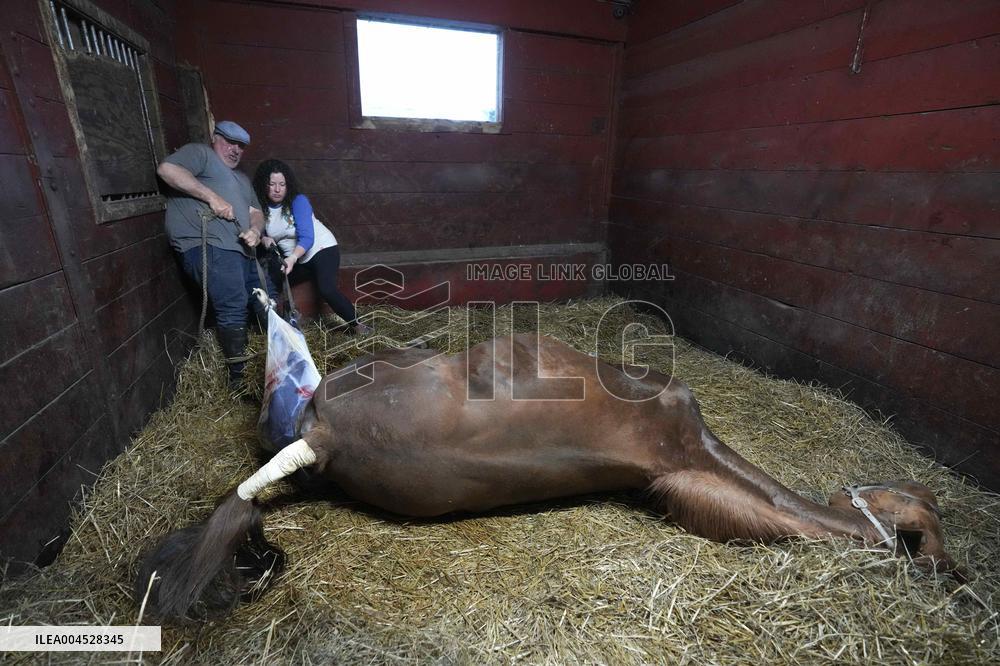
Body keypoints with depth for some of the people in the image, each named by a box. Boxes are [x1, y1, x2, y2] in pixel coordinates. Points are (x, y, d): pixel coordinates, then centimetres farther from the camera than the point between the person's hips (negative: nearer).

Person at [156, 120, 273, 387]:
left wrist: (256, 230, -2)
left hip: (243, 251, 9)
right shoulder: (200, 153, 10)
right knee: (233, 309, -17)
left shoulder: (242, 178, 32)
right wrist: (211, 196, -14)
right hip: (210, 246, -9)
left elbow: (255, 212, 21)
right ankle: (238, 376, -10)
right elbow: (166, 169, -8)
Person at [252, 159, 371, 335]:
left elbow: (307, 238, -31)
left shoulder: (298, 201, -21)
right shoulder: (261, 206, -7)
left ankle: (356, 325, -15)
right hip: (297, 259, 7)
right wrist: (264, 239, -20)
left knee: (327, 290, -28)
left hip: (322, 249, -6)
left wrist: (292, 258, -47)